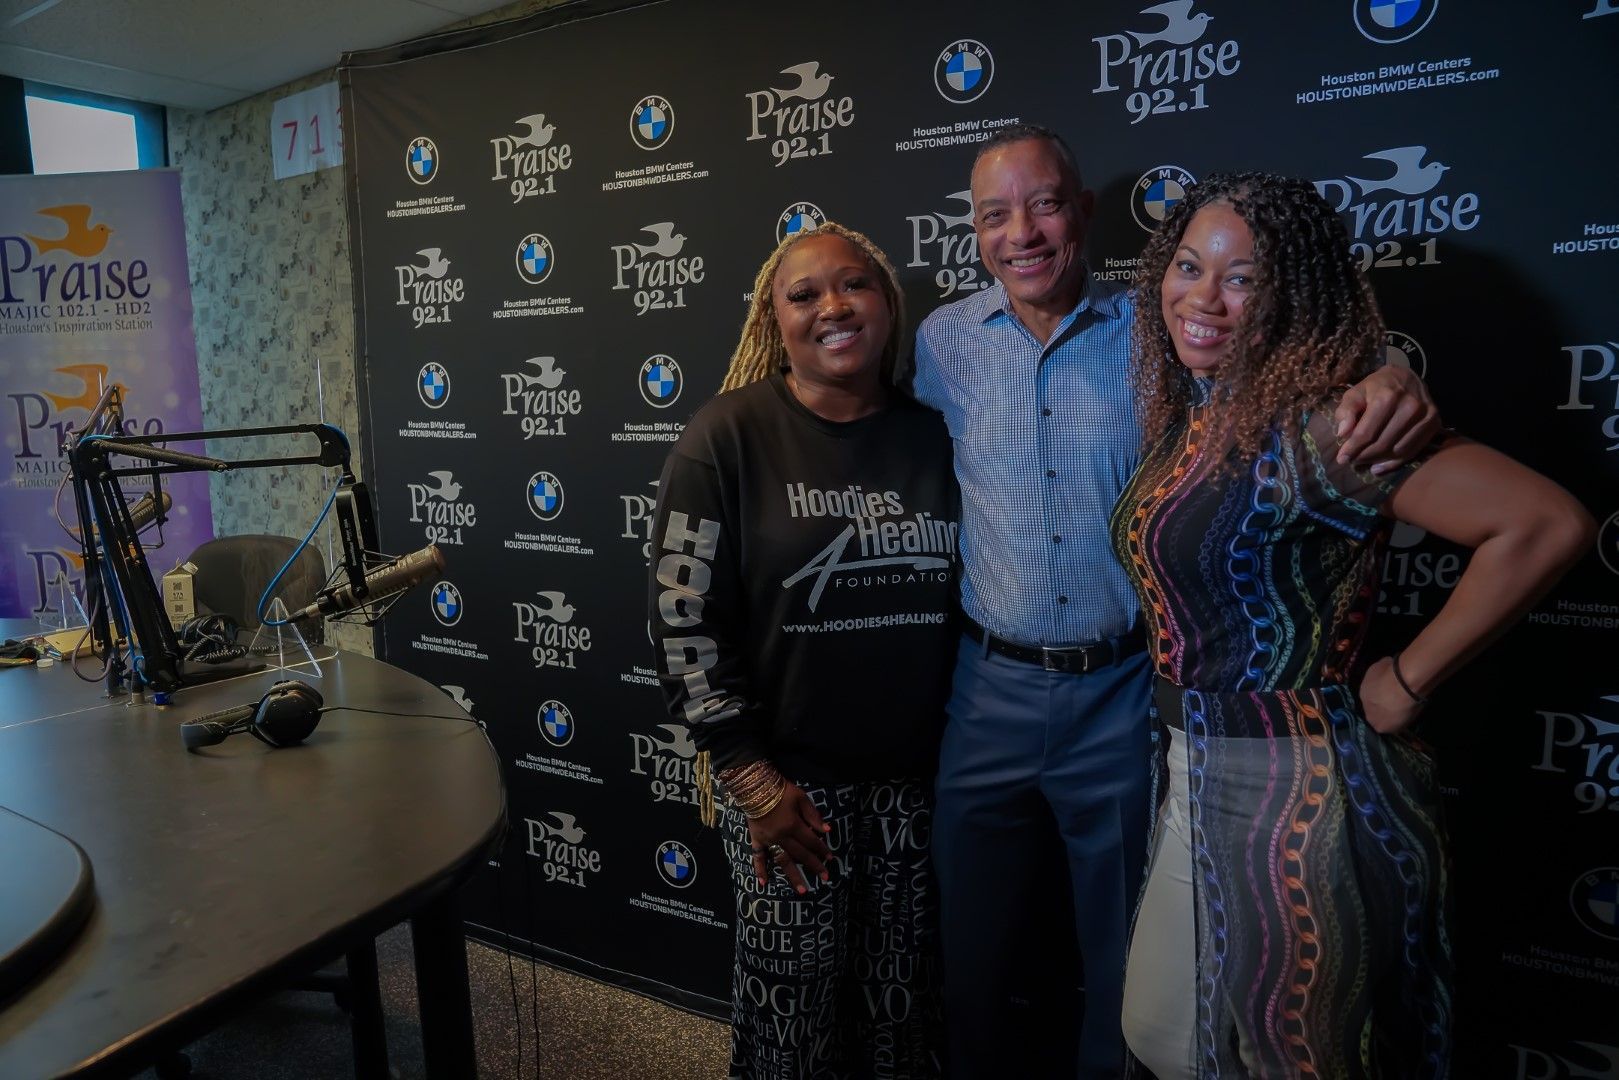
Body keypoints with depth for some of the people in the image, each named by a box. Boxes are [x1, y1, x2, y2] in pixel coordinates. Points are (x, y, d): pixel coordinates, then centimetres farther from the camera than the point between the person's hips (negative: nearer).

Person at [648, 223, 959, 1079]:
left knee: (904, 1002, 17)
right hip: (789, 777, -3)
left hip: (918, 775, 3)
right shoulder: (728, 437, -9)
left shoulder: (934, 437, 2)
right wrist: (752, 779, -12)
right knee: (796, 1006, 12)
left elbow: (966, 600, 9)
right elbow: (684, 623, -11)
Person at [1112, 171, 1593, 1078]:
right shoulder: (1185, 416, 3)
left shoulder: (1314, 424, -21)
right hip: (1197, 776, 8)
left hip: (1296, 793, -8)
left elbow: (1550, 525, -28)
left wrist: (1407, 681, -20)